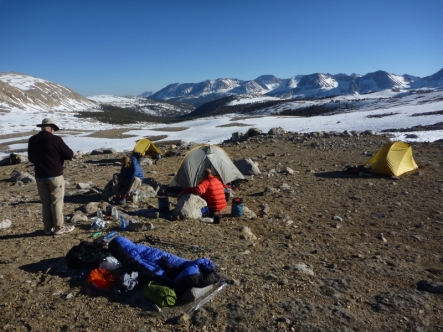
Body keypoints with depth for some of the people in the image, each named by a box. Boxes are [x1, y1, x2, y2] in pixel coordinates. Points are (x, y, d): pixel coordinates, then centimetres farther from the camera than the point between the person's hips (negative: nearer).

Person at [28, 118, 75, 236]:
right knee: (57, 202, 3)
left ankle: (48, 228, 19)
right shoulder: (55, 139, -13)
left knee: (45, 203, 12)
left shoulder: (32, 140, 4)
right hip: (55, 175, -5)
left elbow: (31, 158, 15)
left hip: (40, 176, 5)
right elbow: (69, 155, -9)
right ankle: (59, 228, 9)